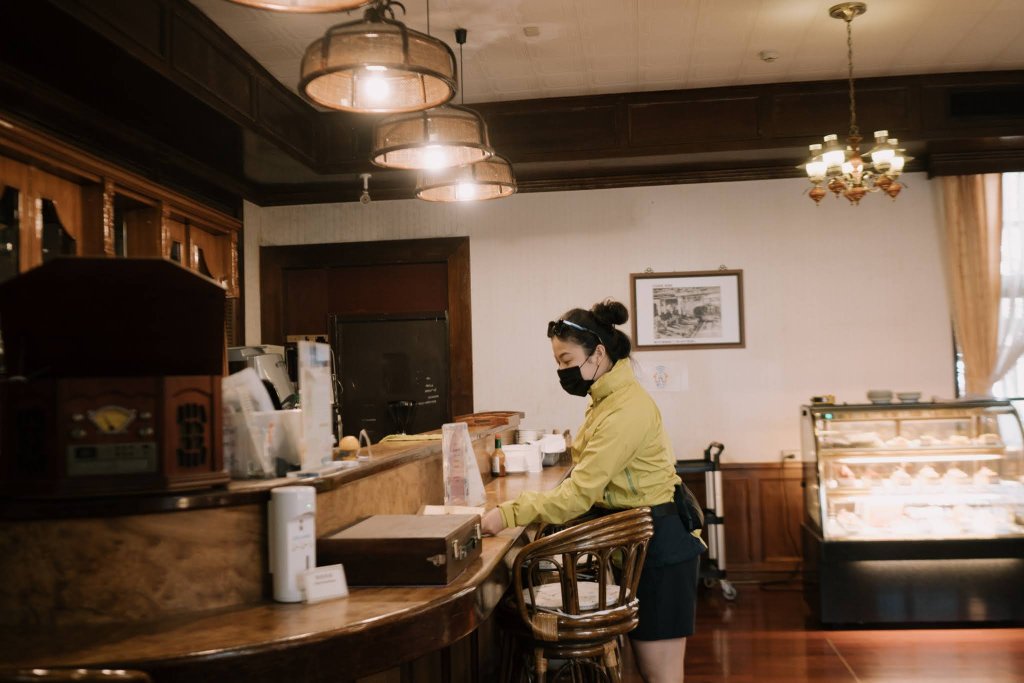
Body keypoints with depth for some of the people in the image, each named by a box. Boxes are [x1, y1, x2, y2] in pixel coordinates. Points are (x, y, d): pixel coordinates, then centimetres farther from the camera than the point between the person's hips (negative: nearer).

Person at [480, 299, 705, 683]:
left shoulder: (626, 411, -24)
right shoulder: (609, 398, 7)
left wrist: (508, 516, -29)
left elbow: (580, 492, -28)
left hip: (659, 544, -10)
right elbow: (588, 482, 13)